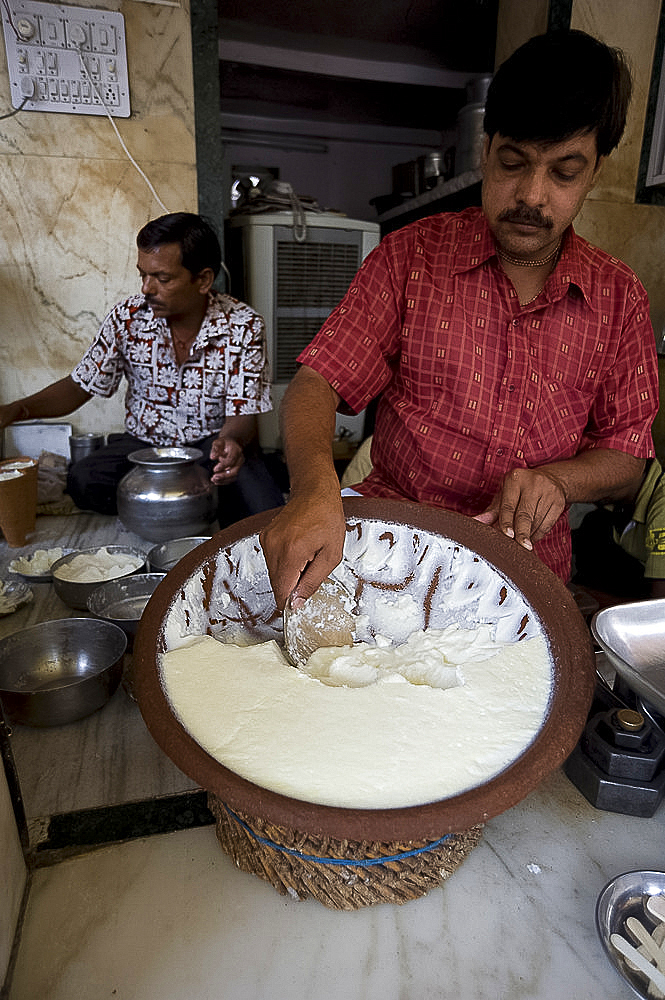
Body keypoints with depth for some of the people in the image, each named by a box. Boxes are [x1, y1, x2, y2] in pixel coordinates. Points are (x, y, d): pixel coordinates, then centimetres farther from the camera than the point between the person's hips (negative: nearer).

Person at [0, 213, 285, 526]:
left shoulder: (244, 327, -13)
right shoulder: (127, 318, -7)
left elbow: (242, 415, -13)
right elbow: (79, 386, 2)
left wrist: (230, 441, -38)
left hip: (213, 442, -2)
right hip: (144, 443, 2)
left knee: (265, 511, -29)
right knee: (83, 482, -28)